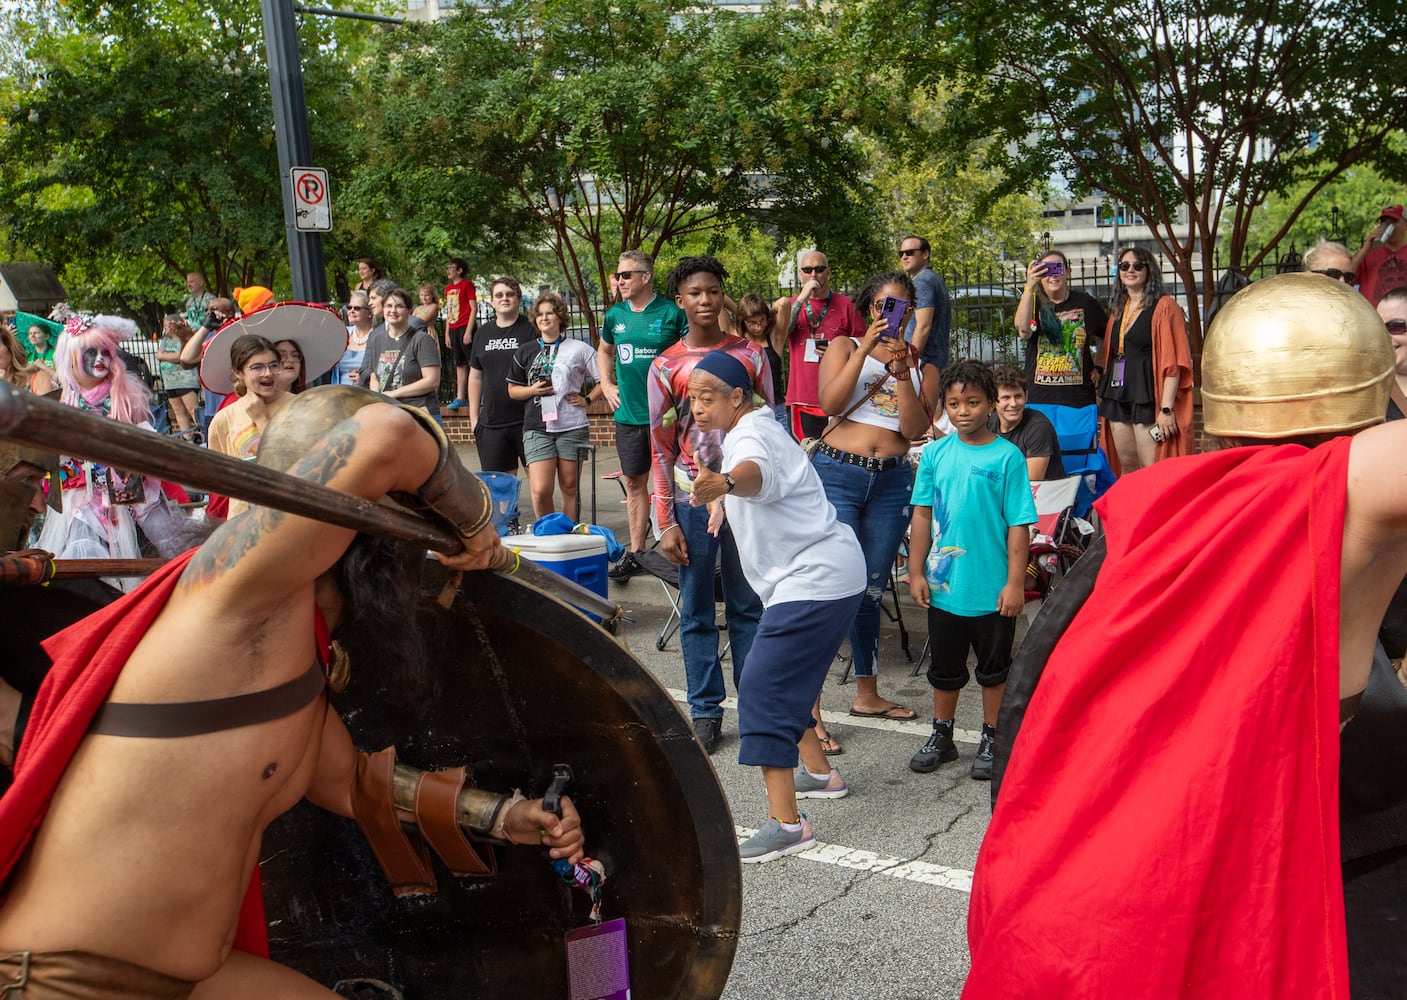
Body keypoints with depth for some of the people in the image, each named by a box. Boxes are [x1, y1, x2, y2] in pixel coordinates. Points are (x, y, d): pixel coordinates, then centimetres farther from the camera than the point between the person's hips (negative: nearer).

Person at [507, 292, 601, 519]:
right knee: (540, 490, -11)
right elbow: (512, 390, 16)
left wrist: (587, 400, -3)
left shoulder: (578, 349, 6)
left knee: (570, 488, 6)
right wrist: (532, 390, -3)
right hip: (537, 428, 1)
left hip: (572, 428, 0)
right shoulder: (525, 352, 11)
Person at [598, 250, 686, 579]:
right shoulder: (615, 315, 8)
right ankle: (635, 554, 21)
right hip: (629, 414, 5)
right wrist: (606, 384, 14)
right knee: (634, 483, 11)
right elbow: (604, 351, 27)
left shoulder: (672, 312, -8)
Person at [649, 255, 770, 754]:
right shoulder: (666, 366, 1)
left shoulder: (750, 355, 4)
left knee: (749, 605, 9)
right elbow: (661, 445, 2)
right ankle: (706, 710, 15)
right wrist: (665, 522, -3)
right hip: (692, 499, -1)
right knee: (696, 610, 5)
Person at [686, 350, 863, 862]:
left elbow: (755, 472, -45)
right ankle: (818, 772, 41)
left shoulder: (752, 436, -18)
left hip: (815, 579, -11)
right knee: (781, 680, 23)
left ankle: (786, 824, -17)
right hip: (817, 575, 11)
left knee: (762, 686, -16)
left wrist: (724, 483, -63)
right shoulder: (751, 431, 15)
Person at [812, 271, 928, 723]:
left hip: (892, 481, 3)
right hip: (838, 474, -3)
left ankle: (867, 693, 25)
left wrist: (901, 371, -10)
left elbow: (915, 429, 2)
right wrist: (865, 350, -12)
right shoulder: (844, 347, 9)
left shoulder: (916, 360, 15)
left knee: (871, 591, 10)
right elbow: (830, 403, -9)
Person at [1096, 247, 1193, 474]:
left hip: (1147, 396, -7)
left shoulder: (1164, 307, -6)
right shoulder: (1118, 309, 17)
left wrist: (1166, 408, -18)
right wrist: (1106, 396, 9)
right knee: (1126, 467, 11)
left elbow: (1173, 362, -12)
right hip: (1118, 396, 7)